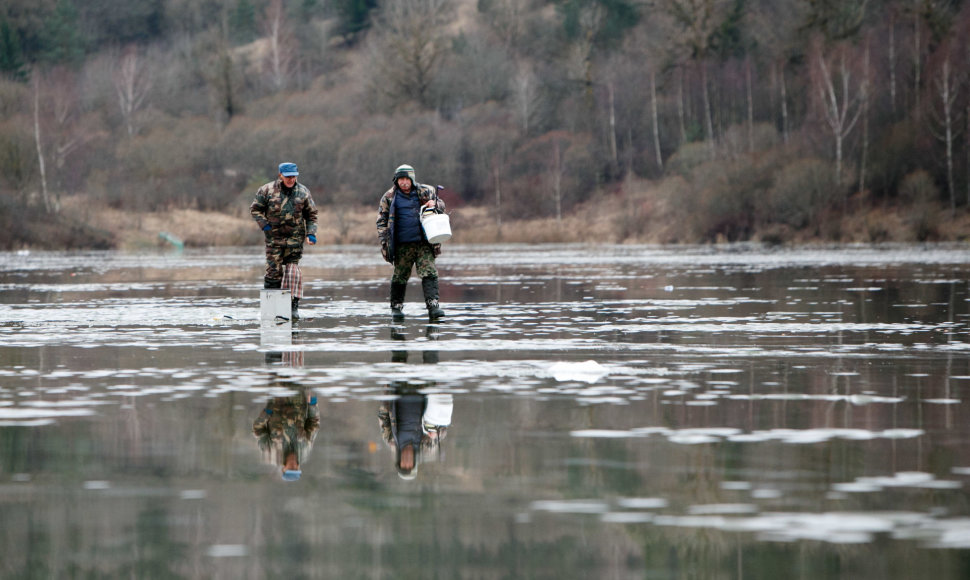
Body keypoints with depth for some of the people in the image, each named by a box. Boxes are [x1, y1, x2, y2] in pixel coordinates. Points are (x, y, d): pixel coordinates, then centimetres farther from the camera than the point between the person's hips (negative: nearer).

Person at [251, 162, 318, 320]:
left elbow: (311, 214, 13)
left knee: (293, 270, -6)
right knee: (273, 271, -2)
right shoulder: (268, 190, -1)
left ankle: (294, 306, -5)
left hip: (295, 238, 1)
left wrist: (311, 233, 1)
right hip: (274, 238, -1)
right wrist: (264, 225, -7)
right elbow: (255, 208, 6)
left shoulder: (303, 192, 6)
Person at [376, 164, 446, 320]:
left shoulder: (425, 192, 7)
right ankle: (396, 306, 21)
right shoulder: (389, 197, 5)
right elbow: (381, 220, 10)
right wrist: (384, 239, 1)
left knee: (429, 273, -10)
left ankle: (433, 305, -14)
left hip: (424, 242, 0)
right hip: (402, 244, 0)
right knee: (400, 276, 6)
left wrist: (435, 204, -5)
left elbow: (441, 205, 19)